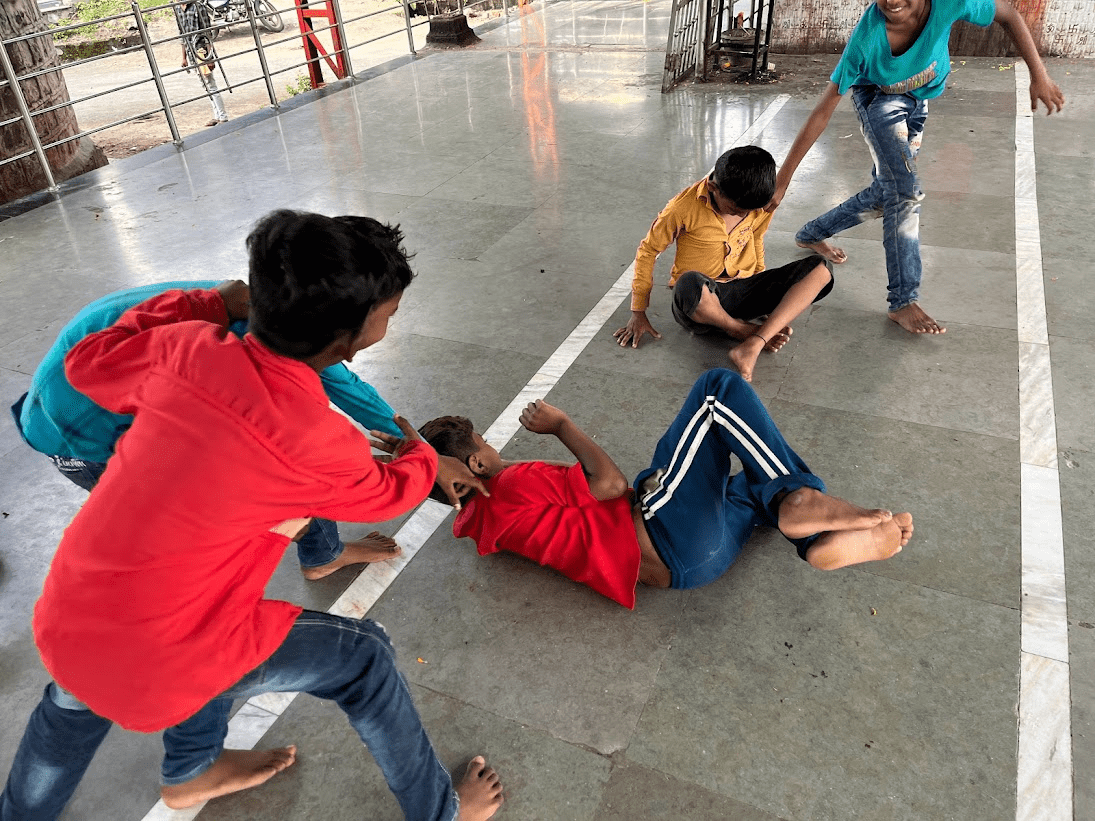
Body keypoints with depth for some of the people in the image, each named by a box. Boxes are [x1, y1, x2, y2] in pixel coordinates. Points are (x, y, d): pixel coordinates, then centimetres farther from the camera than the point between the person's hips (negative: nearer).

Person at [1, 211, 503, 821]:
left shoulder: (187, 348, -12)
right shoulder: (320, 443, -25)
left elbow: (88, 363, 10)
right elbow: (389, 492, -2)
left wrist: (203, 304, 14)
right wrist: (421, 455, 21)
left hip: (63, 623, 6)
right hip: (157, 663, -6)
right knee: (365, 656, 8)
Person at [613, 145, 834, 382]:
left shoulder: (761, 205, -2)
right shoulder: (685, 207, -16)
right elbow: (648, 250, -5)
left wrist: (765, 297, 22)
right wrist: (638, 313, -3)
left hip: (743, 290, 5)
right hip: (699, 300, -5)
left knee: (820, 269, -17)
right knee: (690, 285, -44)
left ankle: (752, 346, -31)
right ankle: (748, 332, -14)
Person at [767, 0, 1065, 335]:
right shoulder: (867, 35, -35)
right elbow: (823, 111, -32)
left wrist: (1039, 75, -14)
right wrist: (782, 179, -34)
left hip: (917, 102, 5)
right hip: (877, 97, -4)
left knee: (884, 196, 8)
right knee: (906, 191, -19)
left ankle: (812, 234, 31)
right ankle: (903, 302, -15)